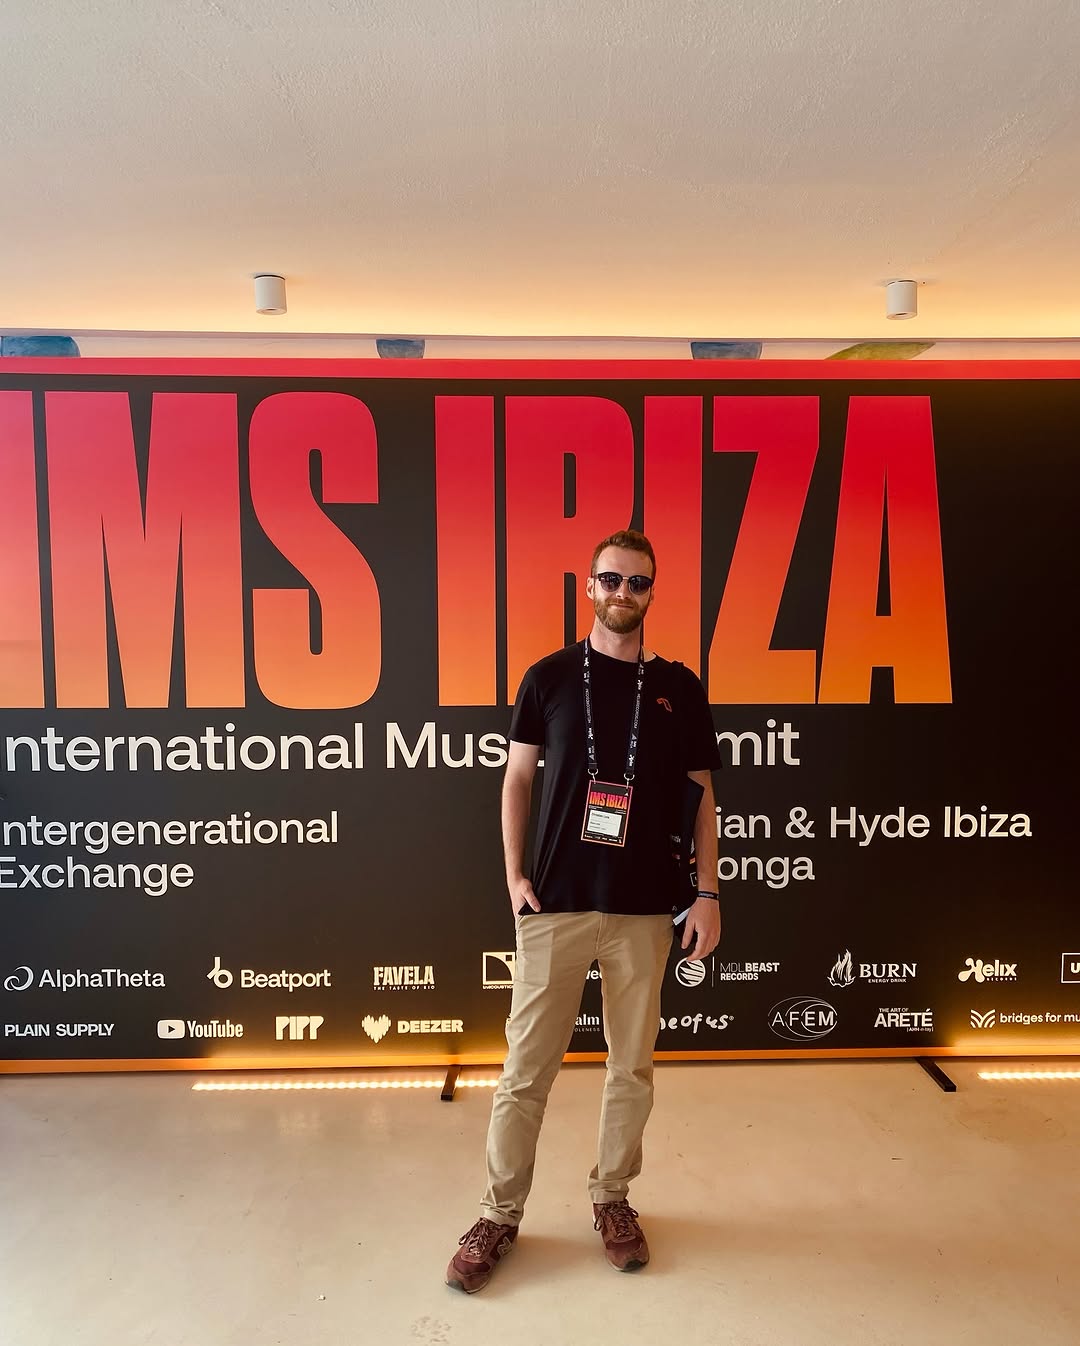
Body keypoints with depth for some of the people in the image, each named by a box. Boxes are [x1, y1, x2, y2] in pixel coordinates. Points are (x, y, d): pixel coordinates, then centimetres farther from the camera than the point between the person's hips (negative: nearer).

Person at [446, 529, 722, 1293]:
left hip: (646, 908, 1)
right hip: (557, 903, -1)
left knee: (633, 1065, 13)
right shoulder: (550, 677, 1)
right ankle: (501, 1214, 24)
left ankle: (613, 1199, 34)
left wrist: (707, 893, 1)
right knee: (526, 1068, 6)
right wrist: (514, 875, -3)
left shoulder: (678, 687, 3)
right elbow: (517, 779, 5)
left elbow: (701, 797, 7)